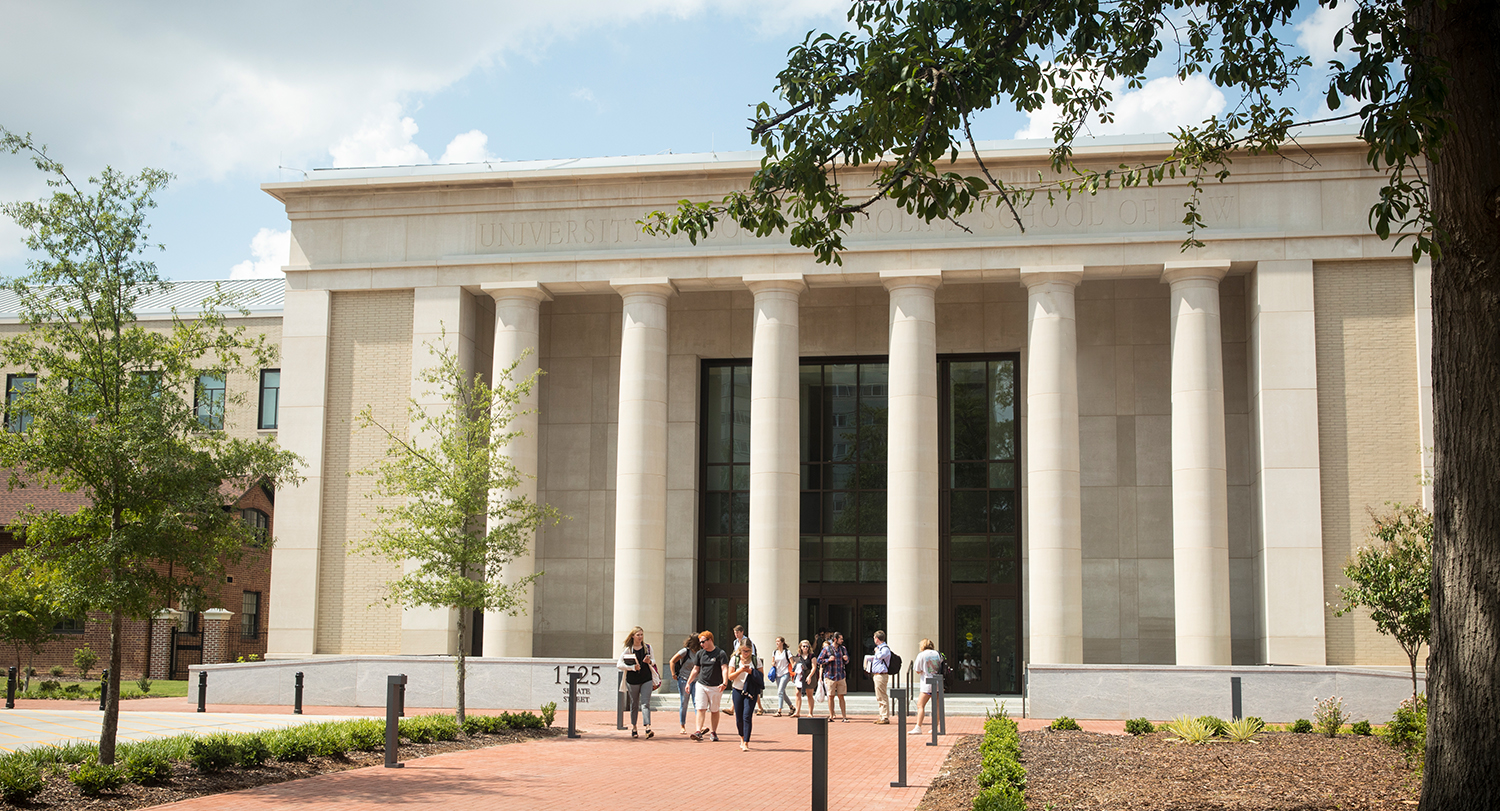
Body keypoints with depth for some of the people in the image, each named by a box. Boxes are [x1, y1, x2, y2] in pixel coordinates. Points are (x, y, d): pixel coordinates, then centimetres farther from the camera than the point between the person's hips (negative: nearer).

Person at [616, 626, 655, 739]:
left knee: (645, 703, -12)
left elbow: (653, 661, 17)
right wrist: (632, 667, -18)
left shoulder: (648, 648, 7)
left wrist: (649, 661, -7)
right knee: (634, 704, 10)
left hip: (646, 679, 1)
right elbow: (619, 664, -5)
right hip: (632, 680, -1)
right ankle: (633, 727, 26)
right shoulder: (628, 650, -1)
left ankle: (648, 727, -22)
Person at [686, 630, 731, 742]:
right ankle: (699, 732, -13)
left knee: (714, 710, 6)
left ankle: (713, 732, 16)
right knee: (701, 709, -7)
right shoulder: (699, 654, 10)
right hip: (701, 685, 3)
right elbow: (695, 670, 16)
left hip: (715, 687, -3)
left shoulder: (720, 654, -4)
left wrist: (724, 683, -24)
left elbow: (724, 669, -11)